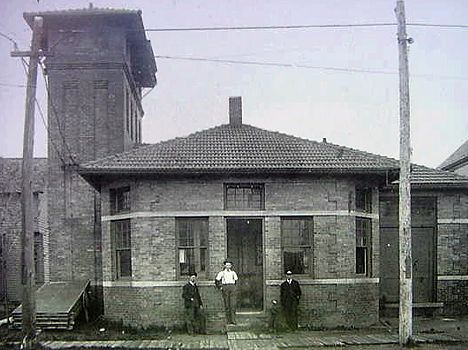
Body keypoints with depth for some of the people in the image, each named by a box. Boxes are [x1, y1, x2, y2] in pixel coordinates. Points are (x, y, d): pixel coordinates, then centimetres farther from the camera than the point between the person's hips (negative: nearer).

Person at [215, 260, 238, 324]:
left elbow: (236, 280, 26)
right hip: (225, 287, -2)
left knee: (233, 304, -8)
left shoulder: (233, 272, 11)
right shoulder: (222, 272, 1)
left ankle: (233, 320, -8)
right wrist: (220, 287, -2)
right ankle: (228, 321, 4)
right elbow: (216, 281, 4)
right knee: (227, 305, -2)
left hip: (232, 288, 2)